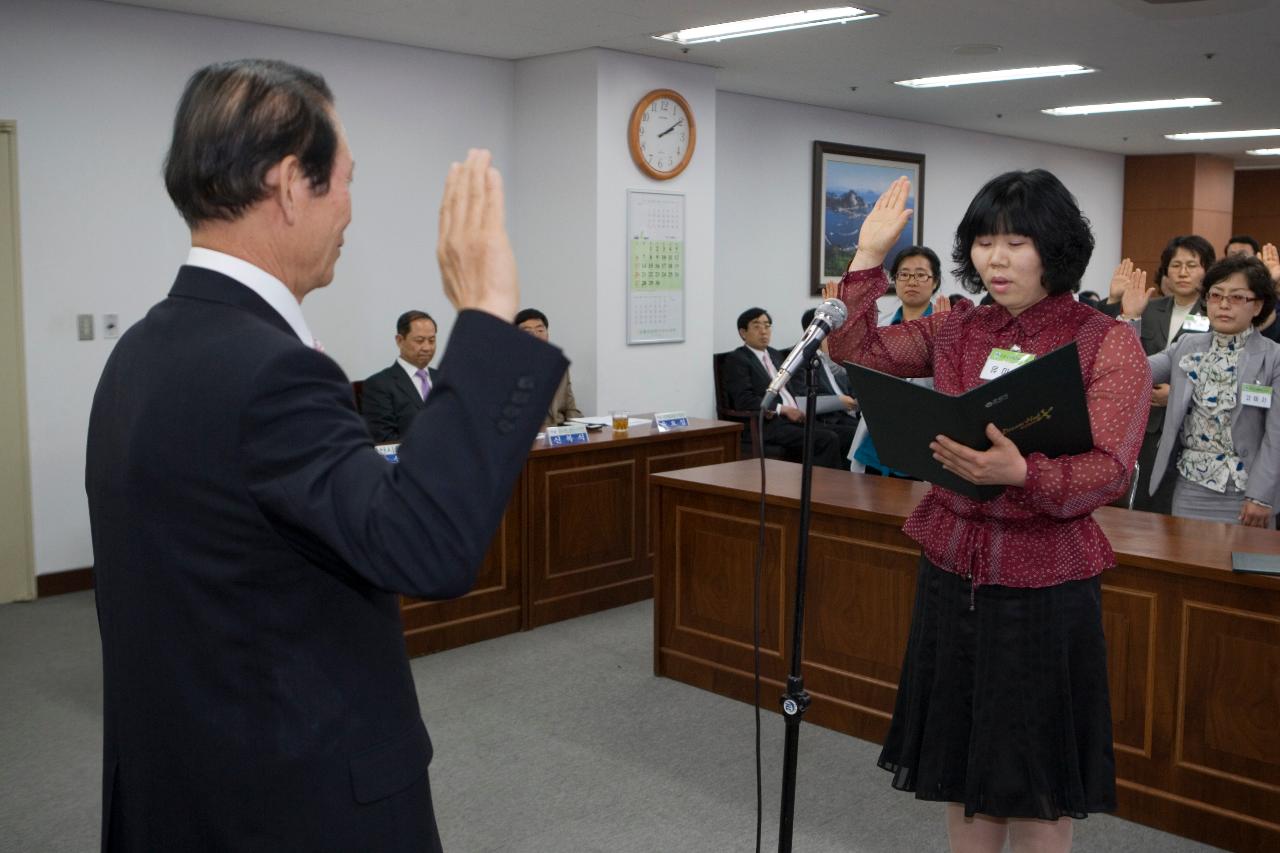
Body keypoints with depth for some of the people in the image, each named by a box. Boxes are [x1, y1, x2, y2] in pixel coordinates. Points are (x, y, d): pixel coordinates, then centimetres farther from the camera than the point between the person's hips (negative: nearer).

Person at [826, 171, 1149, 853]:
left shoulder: (1108, 343, -7)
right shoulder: (957, 329, 6)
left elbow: (1109, 471, -16)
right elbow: (855, 354, 2)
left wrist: (1020, 473, -35)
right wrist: (869, 257, -2)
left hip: (1044, 581, -4)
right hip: (951, 571, 4)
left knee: (1036, 785, 8)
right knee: (962, 767, 16)